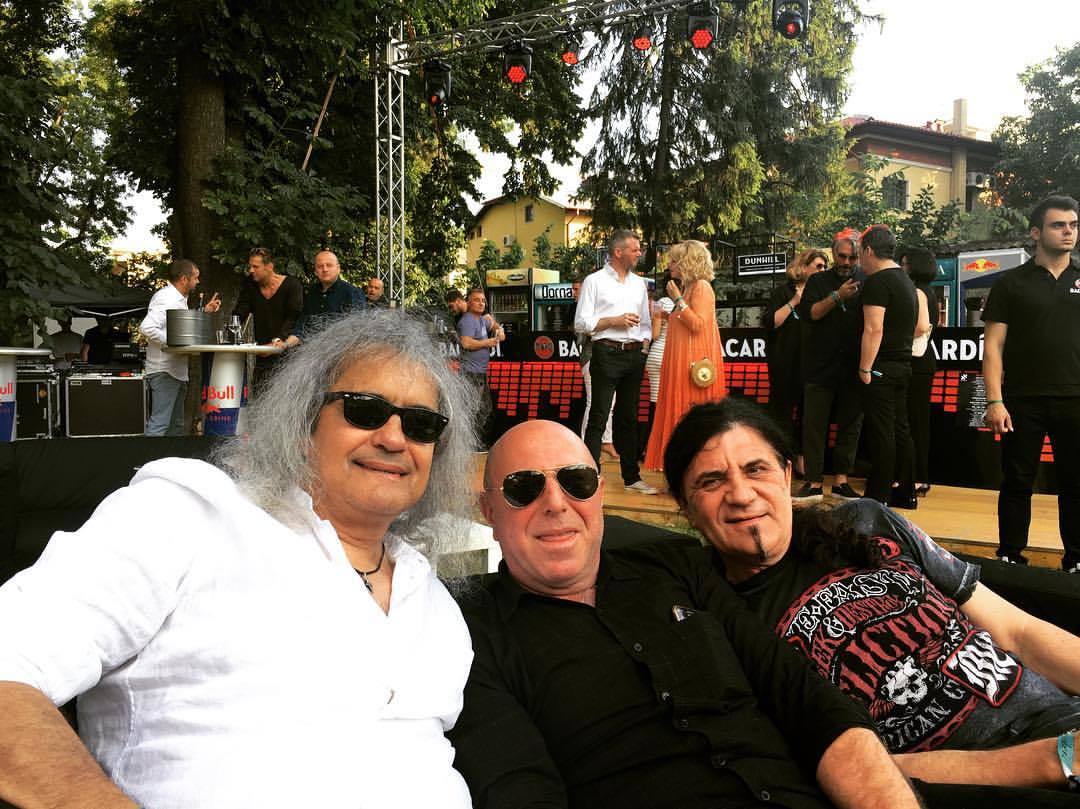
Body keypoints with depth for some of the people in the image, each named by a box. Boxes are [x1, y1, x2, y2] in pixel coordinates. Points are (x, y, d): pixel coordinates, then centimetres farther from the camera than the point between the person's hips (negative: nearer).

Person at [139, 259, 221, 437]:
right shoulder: (166, 299, -15)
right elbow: (147, 327, -28)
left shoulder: (179, 299, 18)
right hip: (164, 371, -10)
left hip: (176, 371, 10)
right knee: (159, 423, -13)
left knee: (176, 425, 16)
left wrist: (204, 312, 19)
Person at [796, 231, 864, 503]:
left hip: (853, 368, 2)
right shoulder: (818, 281, 8)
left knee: (850, 425, 5)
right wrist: (837, 297, -17)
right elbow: (808, 314, -6)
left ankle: (841, 481, 13)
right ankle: (814, 483, 2)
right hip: (821, 366, -2)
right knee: (814, 424, -3)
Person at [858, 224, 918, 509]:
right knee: (899, 430, 13)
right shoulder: (905, 280, 17)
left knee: (881, 434, -6)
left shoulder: (877, 282, -13)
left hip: (881, 367, -9)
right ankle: (904, 493, 20)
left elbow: (874, 329, -21)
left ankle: (878, 498, -2)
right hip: (903, 364, 9)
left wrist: (865, 368, -18)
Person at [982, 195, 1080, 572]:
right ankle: (1010, 559, 17)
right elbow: (993, 344, -2)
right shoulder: (1012, 282, 2)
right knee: (1017, 483, 6)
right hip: (1023, 401, -2)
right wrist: (994, 400, -10)